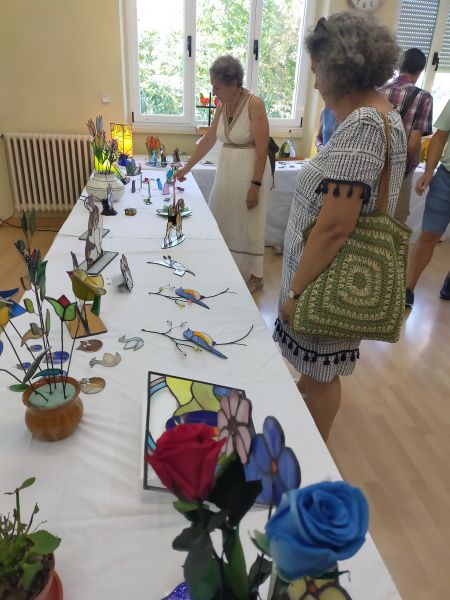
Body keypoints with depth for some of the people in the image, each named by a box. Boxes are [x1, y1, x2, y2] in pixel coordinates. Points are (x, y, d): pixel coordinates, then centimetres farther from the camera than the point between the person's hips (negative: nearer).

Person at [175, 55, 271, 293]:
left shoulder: (254, 104, -16)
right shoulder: (222, 105, 4)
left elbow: (262, 149, -18)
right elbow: (208, 140, 13)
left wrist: (255, 186, -20)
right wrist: (187, 167, 13)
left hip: (250, 171, -7)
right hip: (226, 169, 7)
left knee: (247, 224, 2)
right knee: (222, 221, 13)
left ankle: (254, 275, 19)